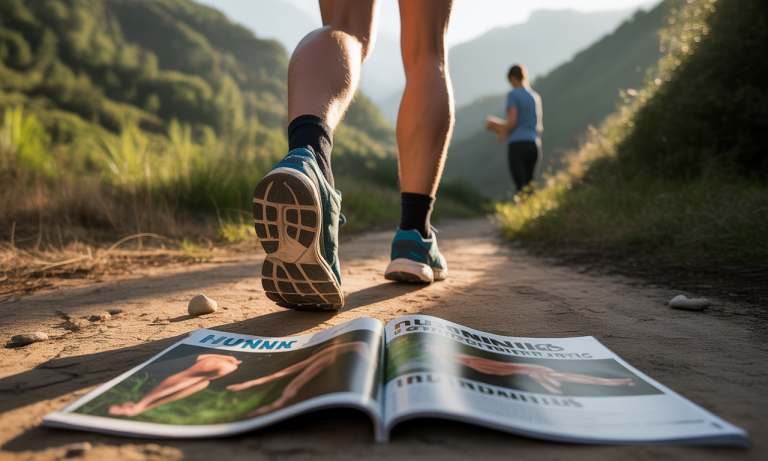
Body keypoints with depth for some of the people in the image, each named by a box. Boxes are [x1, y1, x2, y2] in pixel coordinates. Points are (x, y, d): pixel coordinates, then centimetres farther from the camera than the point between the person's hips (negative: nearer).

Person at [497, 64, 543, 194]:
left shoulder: (513, 94, -2)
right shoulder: (536, 96, 17)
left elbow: (512, 122, -12)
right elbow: (540, 126, 20)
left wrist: (503, 131, 7)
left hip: (517, 143, -6)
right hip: (534, 143, 6)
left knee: (521, 187, -11)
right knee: (529, 184, 9)